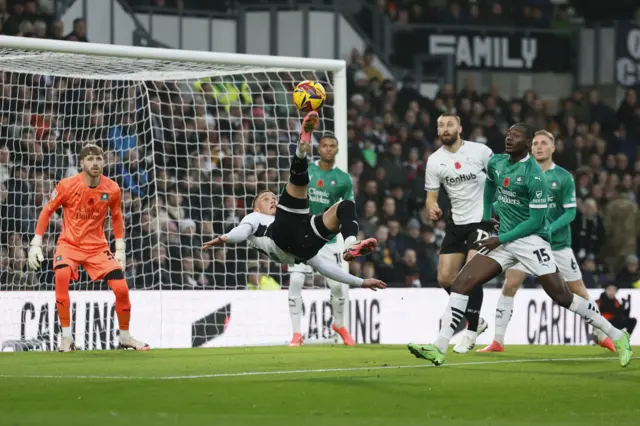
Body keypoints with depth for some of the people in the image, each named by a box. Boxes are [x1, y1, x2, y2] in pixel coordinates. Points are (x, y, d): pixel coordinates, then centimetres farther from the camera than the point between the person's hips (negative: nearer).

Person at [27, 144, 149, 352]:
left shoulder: (112, 189, -8)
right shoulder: (67, 185, -15)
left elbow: (116, 217, 11)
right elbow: (47, 211, -3)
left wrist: (120, 248, 8)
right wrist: (36, 244, -6)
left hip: (97, 246, 2)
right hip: (69, 243, -2)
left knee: (121, 287, -10)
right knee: (61, 275, -33)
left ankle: (125, 337, 18)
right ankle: (66, 337, -21)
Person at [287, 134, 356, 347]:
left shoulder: (343, 179, 2)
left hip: (327, 239, 0)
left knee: (337, 285, -3)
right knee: (295, 281, -14)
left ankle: (339, 325, 26)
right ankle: (296, 333, -5)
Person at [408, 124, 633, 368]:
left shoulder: (534, 176, -16)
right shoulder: (496, 163, 5)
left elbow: (536, 221, -16)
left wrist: (501, 239, -15)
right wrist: (485, 217, 27)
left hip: (531, 240, -7)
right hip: (503, 241, 7)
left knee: (562, 296, -7)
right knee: (461, 284, -8)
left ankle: (617, 337, 8)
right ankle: (439, 349, -12)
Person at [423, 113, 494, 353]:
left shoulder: (480, 152, -8)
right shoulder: (435, 160, 1)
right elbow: (431, 196, 4)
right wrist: (432, 210, -19)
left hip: (482, 219, -5)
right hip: (457, 223, 5)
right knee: (445, 279, 1)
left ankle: (471, 332, -5)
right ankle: (476, 320, 23)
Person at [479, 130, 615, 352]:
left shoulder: (563, 177, -3)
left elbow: (570, 212, -6)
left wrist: (549, 229, -20)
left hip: (558, 243, -1)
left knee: (579, 291, 4)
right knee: (509, 286, -12)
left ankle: (603, 336, 21)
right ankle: (497, 341, -5)